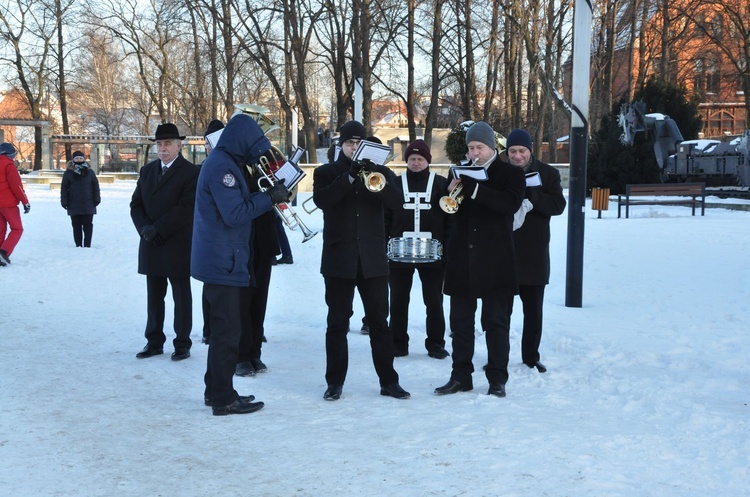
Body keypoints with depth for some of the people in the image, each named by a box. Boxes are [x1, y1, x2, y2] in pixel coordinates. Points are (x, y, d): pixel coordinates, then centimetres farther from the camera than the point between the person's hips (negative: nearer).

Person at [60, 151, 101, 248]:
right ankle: (78, 245, 12)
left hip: (88, 206, 1)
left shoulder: (89, 172, 6)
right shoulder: (68, 173, 2)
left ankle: (87, 245, 5)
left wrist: (96, 199, 2)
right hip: (74, 206, 0)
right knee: (76, 227, 6)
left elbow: (96, 186, 8)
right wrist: (64, 202, -4)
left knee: (88, 226, 1)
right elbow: (64, 188, 2)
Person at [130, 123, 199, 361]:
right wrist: (145, 228, -8)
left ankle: (182, 344, 13)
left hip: (177, 246, -6)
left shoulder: (190, 172, -8)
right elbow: (136, 204, 10)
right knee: (154, 297, 11)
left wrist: (157, 229, -18)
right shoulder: (147, 170, 12)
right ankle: (154, 342, 20)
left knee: (181, 297, 5)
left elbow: (186, 208, -17)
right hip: (151, 245, 6)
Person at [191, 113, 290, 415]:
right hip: (223, 263, -10)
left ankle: (215, 390, 24)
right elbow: (234, 214, -22)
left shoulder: (224, 164, 15)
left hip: (221, 262, 10)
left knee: (224, 329, 16)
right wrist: (269, 197, -15)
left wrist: (268, 195, 4)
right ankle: (223, 398, 2)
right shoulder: (221, 166, -17)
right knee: (227, 331, -4)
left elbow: (236, 206, 16)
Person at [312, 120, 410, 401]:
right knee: (337, 323, 3)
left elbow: (396, 201, -5)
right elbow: (321, 199, -13)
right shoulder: (326, 173, 6)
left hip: (373, 258, 1)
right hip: (339, 257, -1)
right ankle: (335, 382, 12)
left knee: (379, 322, 5)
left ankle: (388, 381, 12)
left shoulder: (379, 171, 10)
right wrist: (349, 177, -22)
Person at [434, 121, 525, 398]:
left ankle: (497, 379, 10)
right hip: (462, 259, 4)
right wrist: (450, 192, -14)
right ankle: (461, 376, 16)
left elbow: (511, 204, -18)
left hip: (495, 260, -4)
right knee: (460, 321, 7)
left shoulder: (510, 174, 1)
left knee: (497, 322, 3)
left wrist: (475, 189, -25)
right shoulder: (461, 173, 12)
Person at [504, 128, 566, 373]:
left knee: (533, 309, 9)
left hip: (534, 253, 0)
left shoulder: (548, 174, 2)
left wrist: (529, 193, -21)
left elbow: (558, 205, -10)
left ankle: (531, 356, 21)